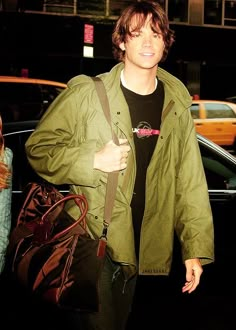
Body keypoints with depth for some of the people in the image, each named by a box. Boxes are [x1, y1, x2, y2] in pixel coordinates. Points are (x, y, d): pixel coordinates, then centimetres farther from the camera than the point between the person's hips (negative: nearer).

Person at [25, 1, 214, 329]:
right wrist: (93, 160, -17)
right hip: (92, 241, -4)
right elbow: (38, 148, -3)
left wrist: (196, 249, 0)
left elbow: (190, 179, 4)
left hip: (145, 249, 4)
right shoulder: (87, 93, -7)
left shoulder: (177, 103, 4)